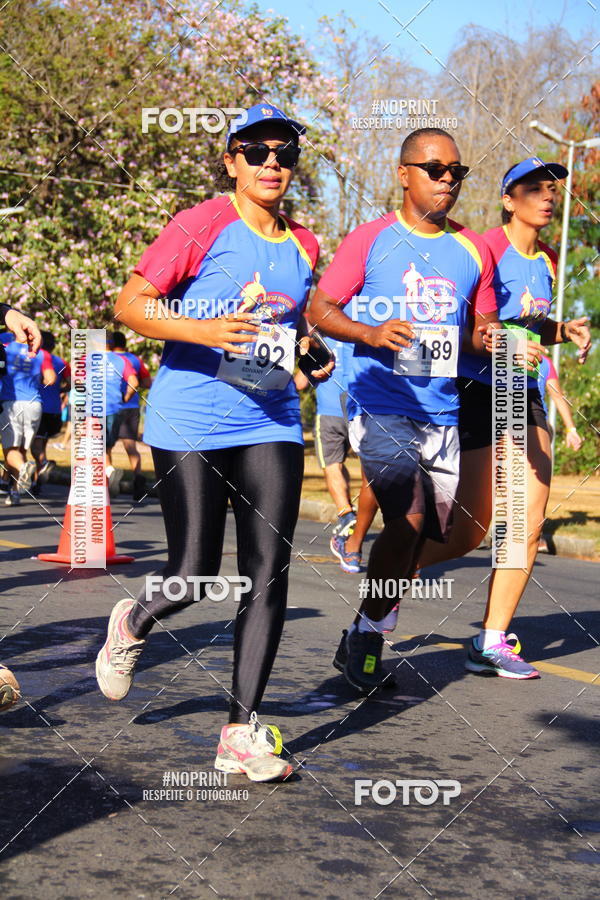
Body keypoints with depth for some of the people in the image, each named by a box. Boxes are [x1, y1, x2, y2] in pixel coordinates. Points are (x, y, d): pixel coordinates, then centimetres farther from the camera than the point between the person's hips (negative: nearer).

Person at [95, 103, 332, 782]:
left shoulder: (302, 245, 12)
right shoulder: (203, 225, -6)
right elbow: (129, 305, -9)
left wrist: (308, 359, 9)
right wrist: (201, 329, -23)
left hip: (271, 423, 5)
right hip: (190, 422, -5)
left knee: (269, 574, -4)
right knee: (194, 577, -2)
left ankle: (241, 732, 4)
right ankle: (133, 624, 35)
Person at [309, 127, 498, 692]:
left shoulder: (473, 251, 12)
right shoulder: (371, 240, 0)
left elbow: (482, 327, 20)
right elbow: (318, 310, 1)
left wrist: (487, 337, -4)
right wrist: (371, 333, -16)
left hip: (442, 413, 5)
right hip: (380, 406, -5)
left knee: (424, 535, 7)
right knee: (407, 517, -20)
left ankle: (362, 639, 25)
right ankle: (368, 636, -1)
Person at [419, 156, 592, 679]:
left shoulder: (548, 262, 11)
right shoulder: (484, 250, -12)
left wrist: (562, 331, 5)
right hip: (477, 394, -7)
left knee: (530, 524, 0)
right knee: (470, 532, -7)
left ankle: (492, 643, 8)